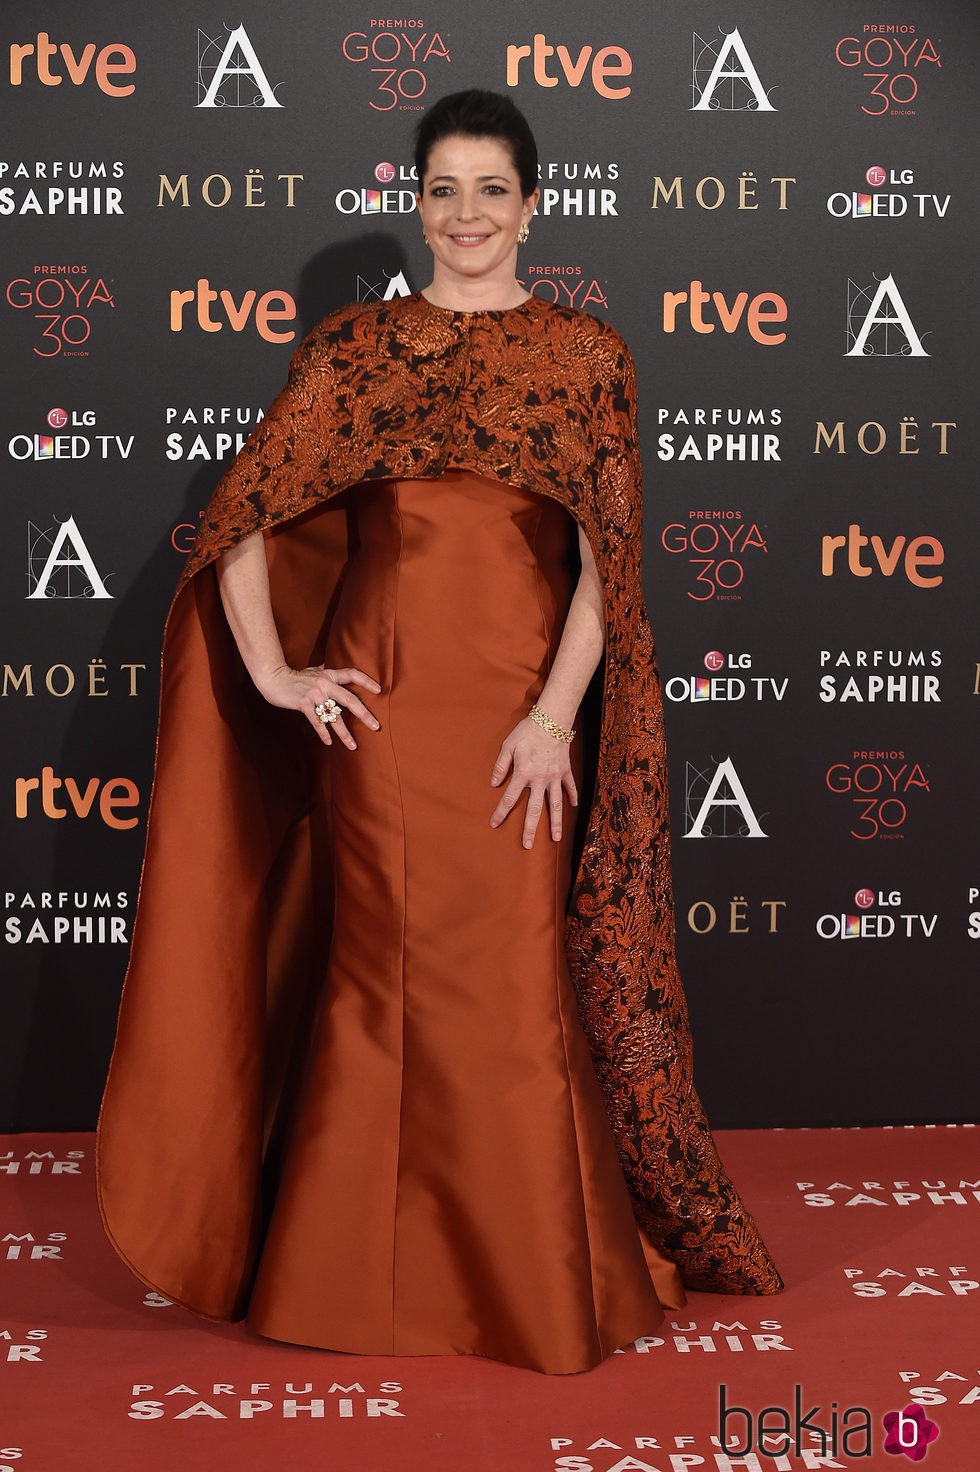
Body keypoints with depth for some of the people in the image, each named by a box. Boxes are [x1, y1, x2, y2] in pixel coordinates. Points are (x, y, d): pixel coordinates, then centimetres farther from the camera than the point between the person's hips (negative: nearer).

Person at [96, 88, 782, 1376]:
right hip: (381, 706, 1)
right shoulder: (353, 347, 6)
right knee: (386, 978, 6)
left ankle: (536, 1274, 23)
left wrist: (555, 714, -11)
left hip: (523, 712, 0)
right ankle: (377, 1269, 23)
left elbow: (607, 556, -1)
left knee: (521, 990, 5)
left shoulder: (587, 354, 5)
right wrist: (272, 670, -4)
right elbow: (242, 513, 4)